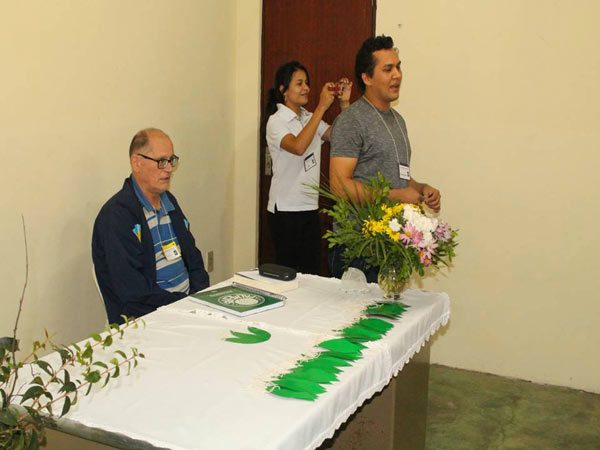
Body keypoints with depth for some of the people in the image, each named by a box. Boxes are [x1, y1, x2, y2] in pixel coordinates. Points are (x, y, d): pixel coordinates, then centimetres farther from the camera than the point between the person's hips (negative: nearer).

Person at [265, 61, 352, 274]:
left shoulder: (310, 118, 10)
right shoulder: (276, 121, -10)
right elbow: (298, 146, -29)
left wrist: (345, 104, -11)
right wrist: (322, 107, -27)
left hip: (310, 207, 6)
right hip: (285, 208, -6)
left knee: (312, 271, 10)